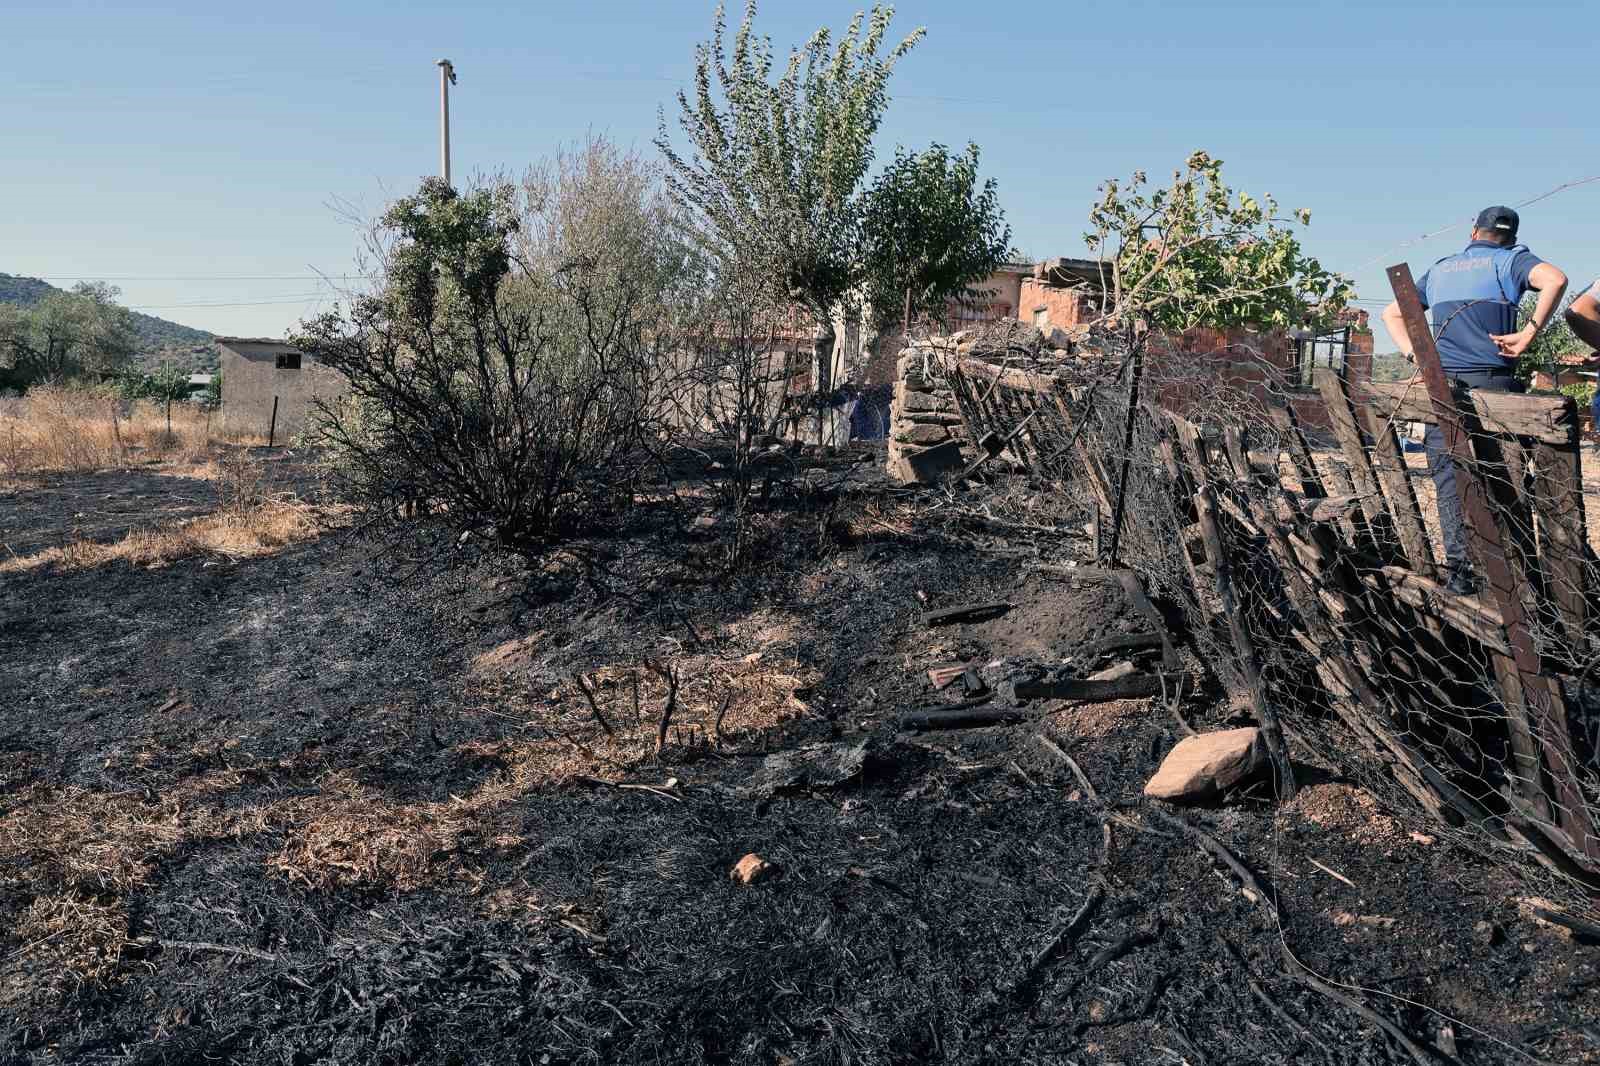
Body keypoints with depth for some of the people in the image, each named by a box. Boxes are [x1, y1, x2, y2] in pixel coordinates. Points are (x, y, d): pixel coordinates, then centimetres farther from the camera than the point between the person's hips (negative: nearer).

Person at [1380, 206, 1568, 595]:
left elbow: (1391, 314, 23)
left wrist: (1416, 356, 11)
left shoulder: (1439, 269, 20)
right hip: (1493, 382, -3)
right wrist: (1529, 333, -12)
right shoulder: (1510, 259, 6)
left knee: (1449, 477, 3)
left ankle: (1459, 570, 1)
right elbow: (1555, 279, -16)